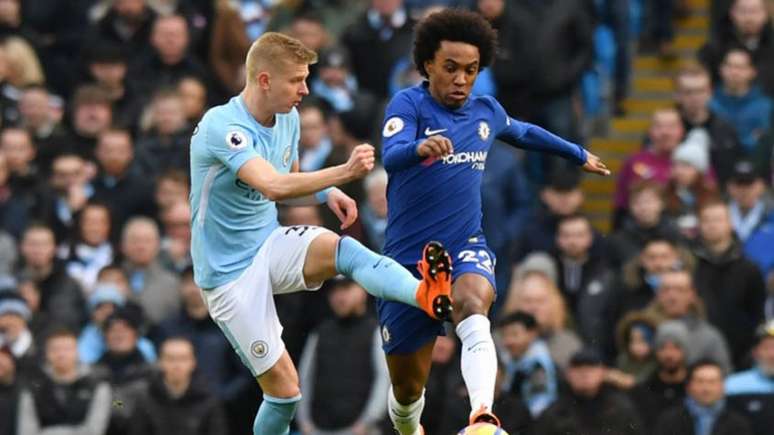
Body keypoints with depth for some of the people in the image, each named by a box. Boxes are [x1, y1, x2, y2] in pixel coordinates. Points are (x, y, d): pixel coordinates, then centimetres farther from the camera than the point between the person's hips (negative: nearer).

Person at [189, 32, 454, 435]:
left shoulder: (288, 119, 4)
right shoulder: (222, 127, -22)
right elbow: (274, 187, -37)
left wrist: (326, 194, -2)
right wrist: (345, 171, -45)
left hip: (271, 244, 6)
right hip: (230, 271, -5)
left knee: (343, 249, -29)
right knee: (284, 388, -8)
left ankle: (427, 295, -55)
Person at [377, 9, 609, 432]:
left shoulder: (486, 112, 8)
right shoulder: (408, 104, -8)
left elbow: (524, 132, 31)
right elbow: (391, 156, -29)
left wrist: (579, 154, 43)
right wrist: (420, 147, -51)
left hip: (466, 250, 2)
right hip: (407, 256, -2)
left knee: (472, 305, -36)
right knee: (407, 385, 7)